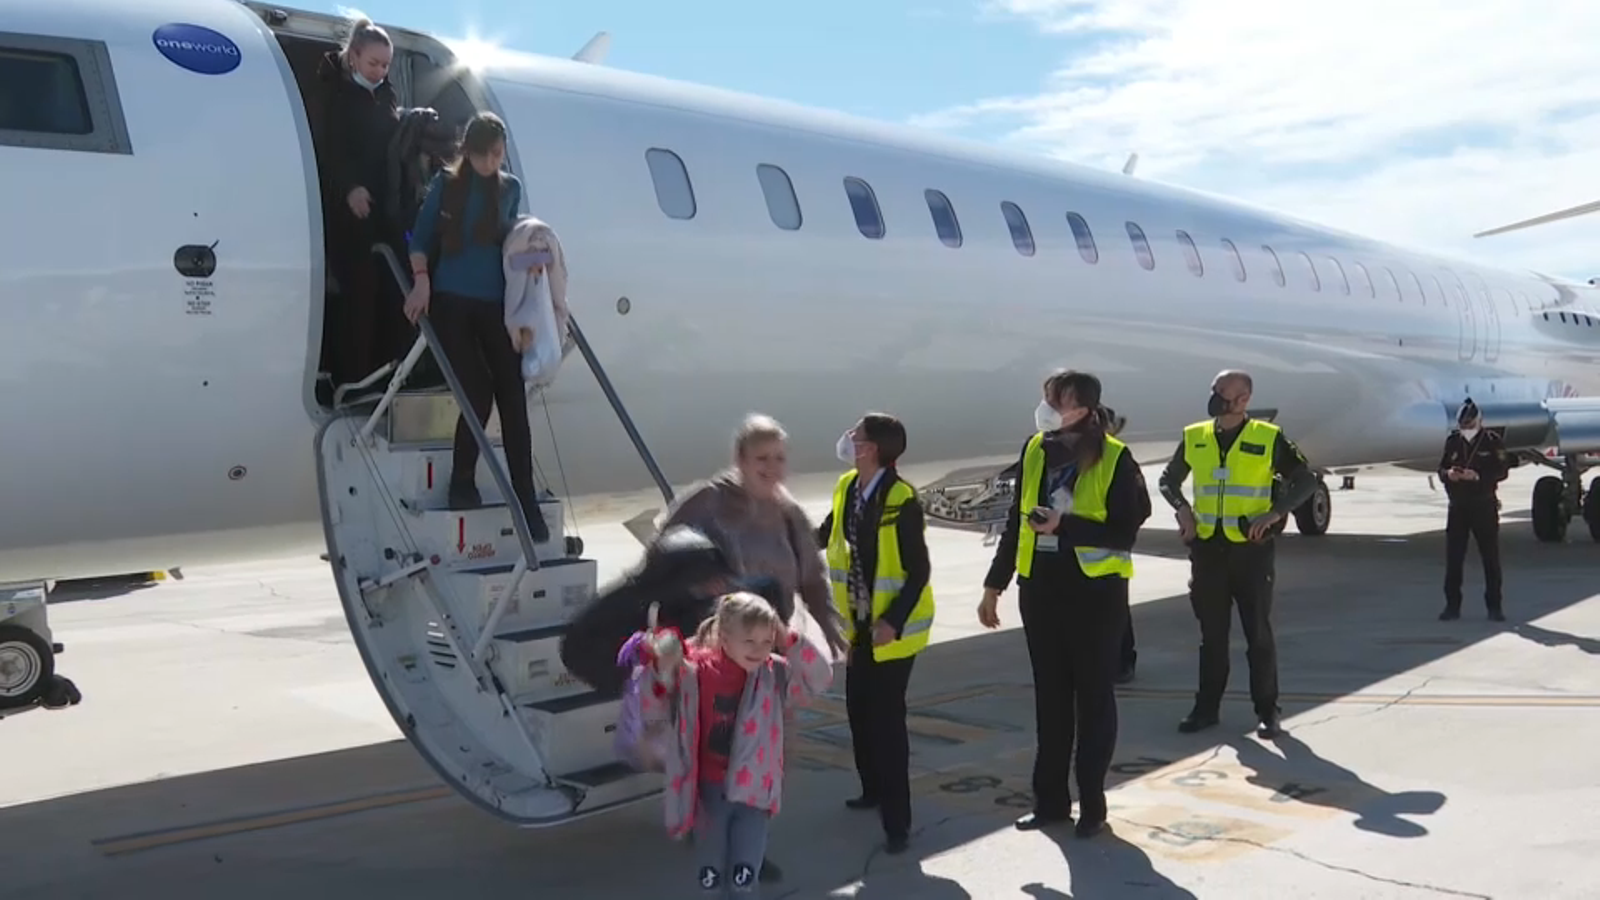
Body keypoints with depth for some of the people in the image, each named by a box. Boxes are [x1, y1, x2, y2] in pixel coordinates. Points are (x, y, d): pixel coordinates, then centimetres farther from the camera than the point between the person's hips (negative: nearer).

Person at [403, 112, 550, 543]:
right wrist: (421, 280, -10)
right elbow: (421, 237, 4)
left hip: (496, 304, 2)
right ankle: (462, 484, 14)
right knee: (478, 394, -9)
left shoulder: (511, 188, 9)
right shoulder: (445, 184, 2)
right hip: (451, 302, -2)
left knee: (512, 400, -7)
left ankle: (526, 501, -4)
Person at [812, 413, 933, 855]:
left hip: (891, 628, -7)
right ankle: (874, 790, 39)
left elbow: (919, 572, -20)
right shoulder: (847, 489, 0)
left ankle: (897, 822, 5)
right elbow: (825, 535, 16)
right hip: (859, 624, 7)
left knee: (886, 718, -5)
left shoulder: (902, 501, -22)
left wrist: (893, 622, -25)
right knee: (859, 710, 18)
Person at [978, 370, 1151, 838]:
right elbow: (1016, 521, 11)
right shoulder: (1035, 451, 5)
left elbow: (1125, 532, -12)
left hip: (1096, 593, -5)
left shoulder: (1114, 459, -10)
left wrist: (1065, 525, -23)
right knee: (1049, 697, 12)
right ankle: (1050, 799, 23)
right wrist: (994, 584, 10)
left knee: (1094, 698, 7)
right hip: (1040, 590, 5)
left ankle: (1092, 803, 19)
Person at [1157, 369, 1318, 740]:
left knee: (1258, 632, 3)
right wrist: (1182, 508, -1)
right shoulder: (1195, 437, 6)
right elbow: (1169, 479, 18)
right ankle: (1207, 707, 19)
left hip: (1251, 549, -3)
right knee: (1211, 633, 10)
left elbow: (1306, 480, 0)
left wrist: (1274, 513, -12)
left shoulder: (1268, 438, -4)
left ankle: (1267, 710, 15)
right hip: (1207, 549, 3)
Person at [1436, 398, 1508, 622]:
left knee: (1491, 557, 3)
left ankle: (1494, 606, 11)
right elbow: (1441, 469, 10)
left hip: (1484, 505, -3)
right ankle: (1452, 605, 10)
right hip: (1458, 506, 3)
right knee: (1453, 557, 3)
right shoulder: (1453, 441, 8)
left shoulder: (1493, 441, -2)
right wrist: (1448, 474, -12)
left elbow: (1502, 471, -8)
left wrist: (1478, 476, -23)